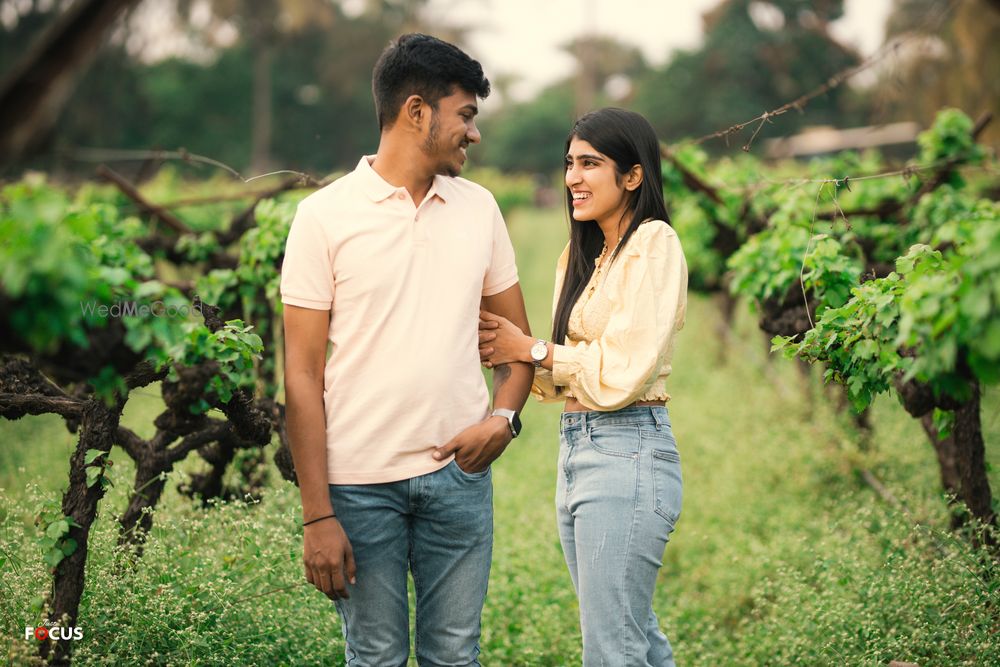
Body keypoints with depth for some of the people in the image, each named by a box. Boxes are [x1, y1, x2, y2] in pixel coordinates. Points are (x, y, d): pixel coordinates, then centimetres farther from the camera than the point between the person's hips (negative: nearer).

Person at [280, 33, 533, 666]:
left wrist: (504, 417, -6)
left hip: (459, 473, 3)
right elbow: (303, 376, -5)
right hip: (362, 483, -3)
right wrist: (317, 516, -10)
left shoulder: (479, 207, 9)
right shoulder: (326, 216, -4)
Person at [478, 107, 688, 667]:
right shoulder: (581, 256, 16)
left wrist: (531, 349, -9)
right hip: (576, 447, 9)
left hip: (627, 453, -9)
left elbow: (619, 374, -18)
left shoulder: (653, 245, -10)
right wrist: (503, 350, -2)